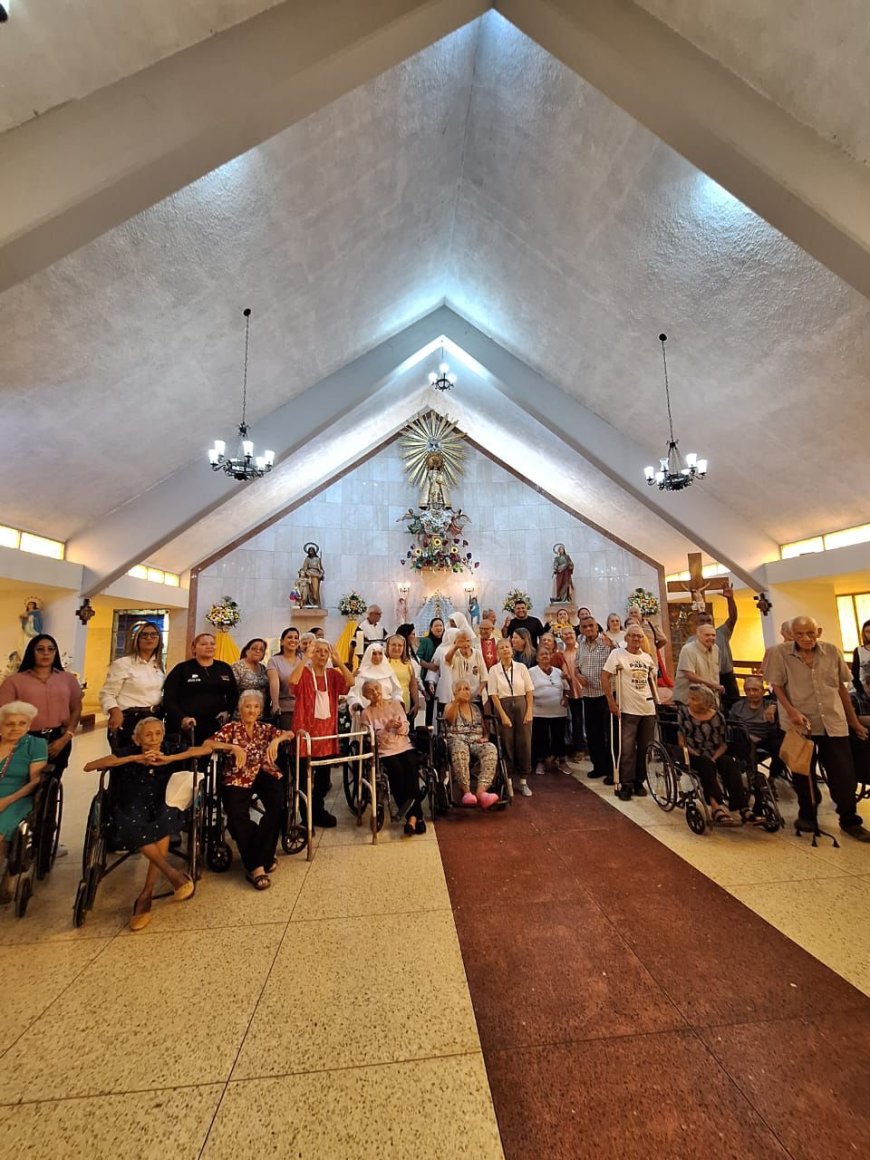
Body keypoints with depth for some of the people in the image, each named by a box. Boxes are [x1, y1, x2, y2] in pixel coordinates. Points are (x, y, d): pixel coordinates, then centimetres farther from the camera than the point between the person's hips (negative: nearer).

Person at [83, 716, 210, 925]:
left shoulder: (170, 750, -4)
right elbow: (89, 767, -17)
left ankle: (145, 895, -25)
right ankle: (174, 875, -30)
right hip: (133, 809, 0)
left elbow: (206, 749, -15)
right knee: (131, 825, -34)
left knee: (165, 818, -33)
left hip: (162, 808, 0)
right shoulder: (127, 752, -4)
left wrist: (170, 759, -23)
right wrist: (134, 758, -23)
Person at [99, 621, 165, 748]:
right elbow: (106, 694, -11)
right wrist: (115, 712, -27)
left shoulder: (159, 665, 10)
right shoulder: (122, 663, -9)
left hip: (155, 719, 6)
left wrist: (162, 712, 6)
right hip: (130, 719, -6)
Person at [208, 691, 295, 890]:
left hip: (264, 773, 2)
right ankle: (262, 861, -12)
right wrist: (234, 747, -21)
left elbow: (289, 734, 3)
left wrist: (276, 740, -18)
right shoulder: (231, 728, 8)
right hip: (238, 777, -1)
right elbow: (208, 744, -7)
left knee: (277, 804, -27)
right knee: (237, 815, -29)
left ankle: (256, 863, -14)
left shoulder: (265, 728, 15)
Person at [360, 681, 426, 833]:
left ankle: (412, 817, -27)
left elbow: (405, 729, 7)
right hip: (385, 751, -2)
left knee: (411, 767, -27)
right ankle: (415, 816, -23)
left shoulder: (395, 704, 12)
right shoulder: (366, 713, 6)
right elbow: (374, 738, -2)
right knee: (397, 770, -30)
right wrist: (387, 728, -17)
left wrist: (400, 726, -16)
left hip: (405, 746, 2)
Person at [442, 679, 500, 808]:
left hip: (476, 743, 3)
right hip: (457, 742, -3)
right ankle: (466, 792, -34)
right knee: (460, 749, -40)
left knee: (490, 749, -32)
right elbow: (448, 718, -14)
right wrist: (456, 701, -30)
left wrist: (485, 738, 1)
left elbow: (485, 730, 24)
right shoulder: (450, 706, 11)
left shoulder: (476, 708, 21)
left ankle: (481, 792, -43)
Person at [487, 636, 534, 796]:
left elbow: (529, 691, 3)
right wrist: (503, 715, -10)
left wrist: (529, 711, -5)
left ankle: (523, 780, 16)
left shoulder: (521, 667, 1)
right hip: (503, 706, -1)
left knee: (524, 743, 2)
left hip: (521, 705, 1)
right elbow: (494, 695, -4)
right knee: (506, 744, 4)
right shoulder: (494, 670, -2)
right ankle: (507, 780, 19)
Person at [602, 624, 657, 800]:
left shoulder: (647, 657, 9)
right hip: (628, 709, -5)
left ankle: (639, 781, 25)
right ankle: (625, 784, 8)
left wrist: (656, 698, 15)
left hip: (648, 709, 5)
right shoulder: (617, 654, -7)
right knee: (627, 749, -3)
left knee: (645, 748, 12)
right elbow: (605, 677, -10)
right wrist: (611, 701, -14)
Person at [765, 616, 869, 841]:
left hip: (834, 723, 2)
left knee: (845, 774, 8)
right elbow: (777, 686, -5)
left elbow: (842, 687, 9)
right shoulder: (780, 654, -10)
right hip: (799, 723, -2)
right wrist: (791, 711, -19)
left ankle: (850, 821, 29)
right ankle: (807, 815, 31)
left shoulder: (832, 651, -1)